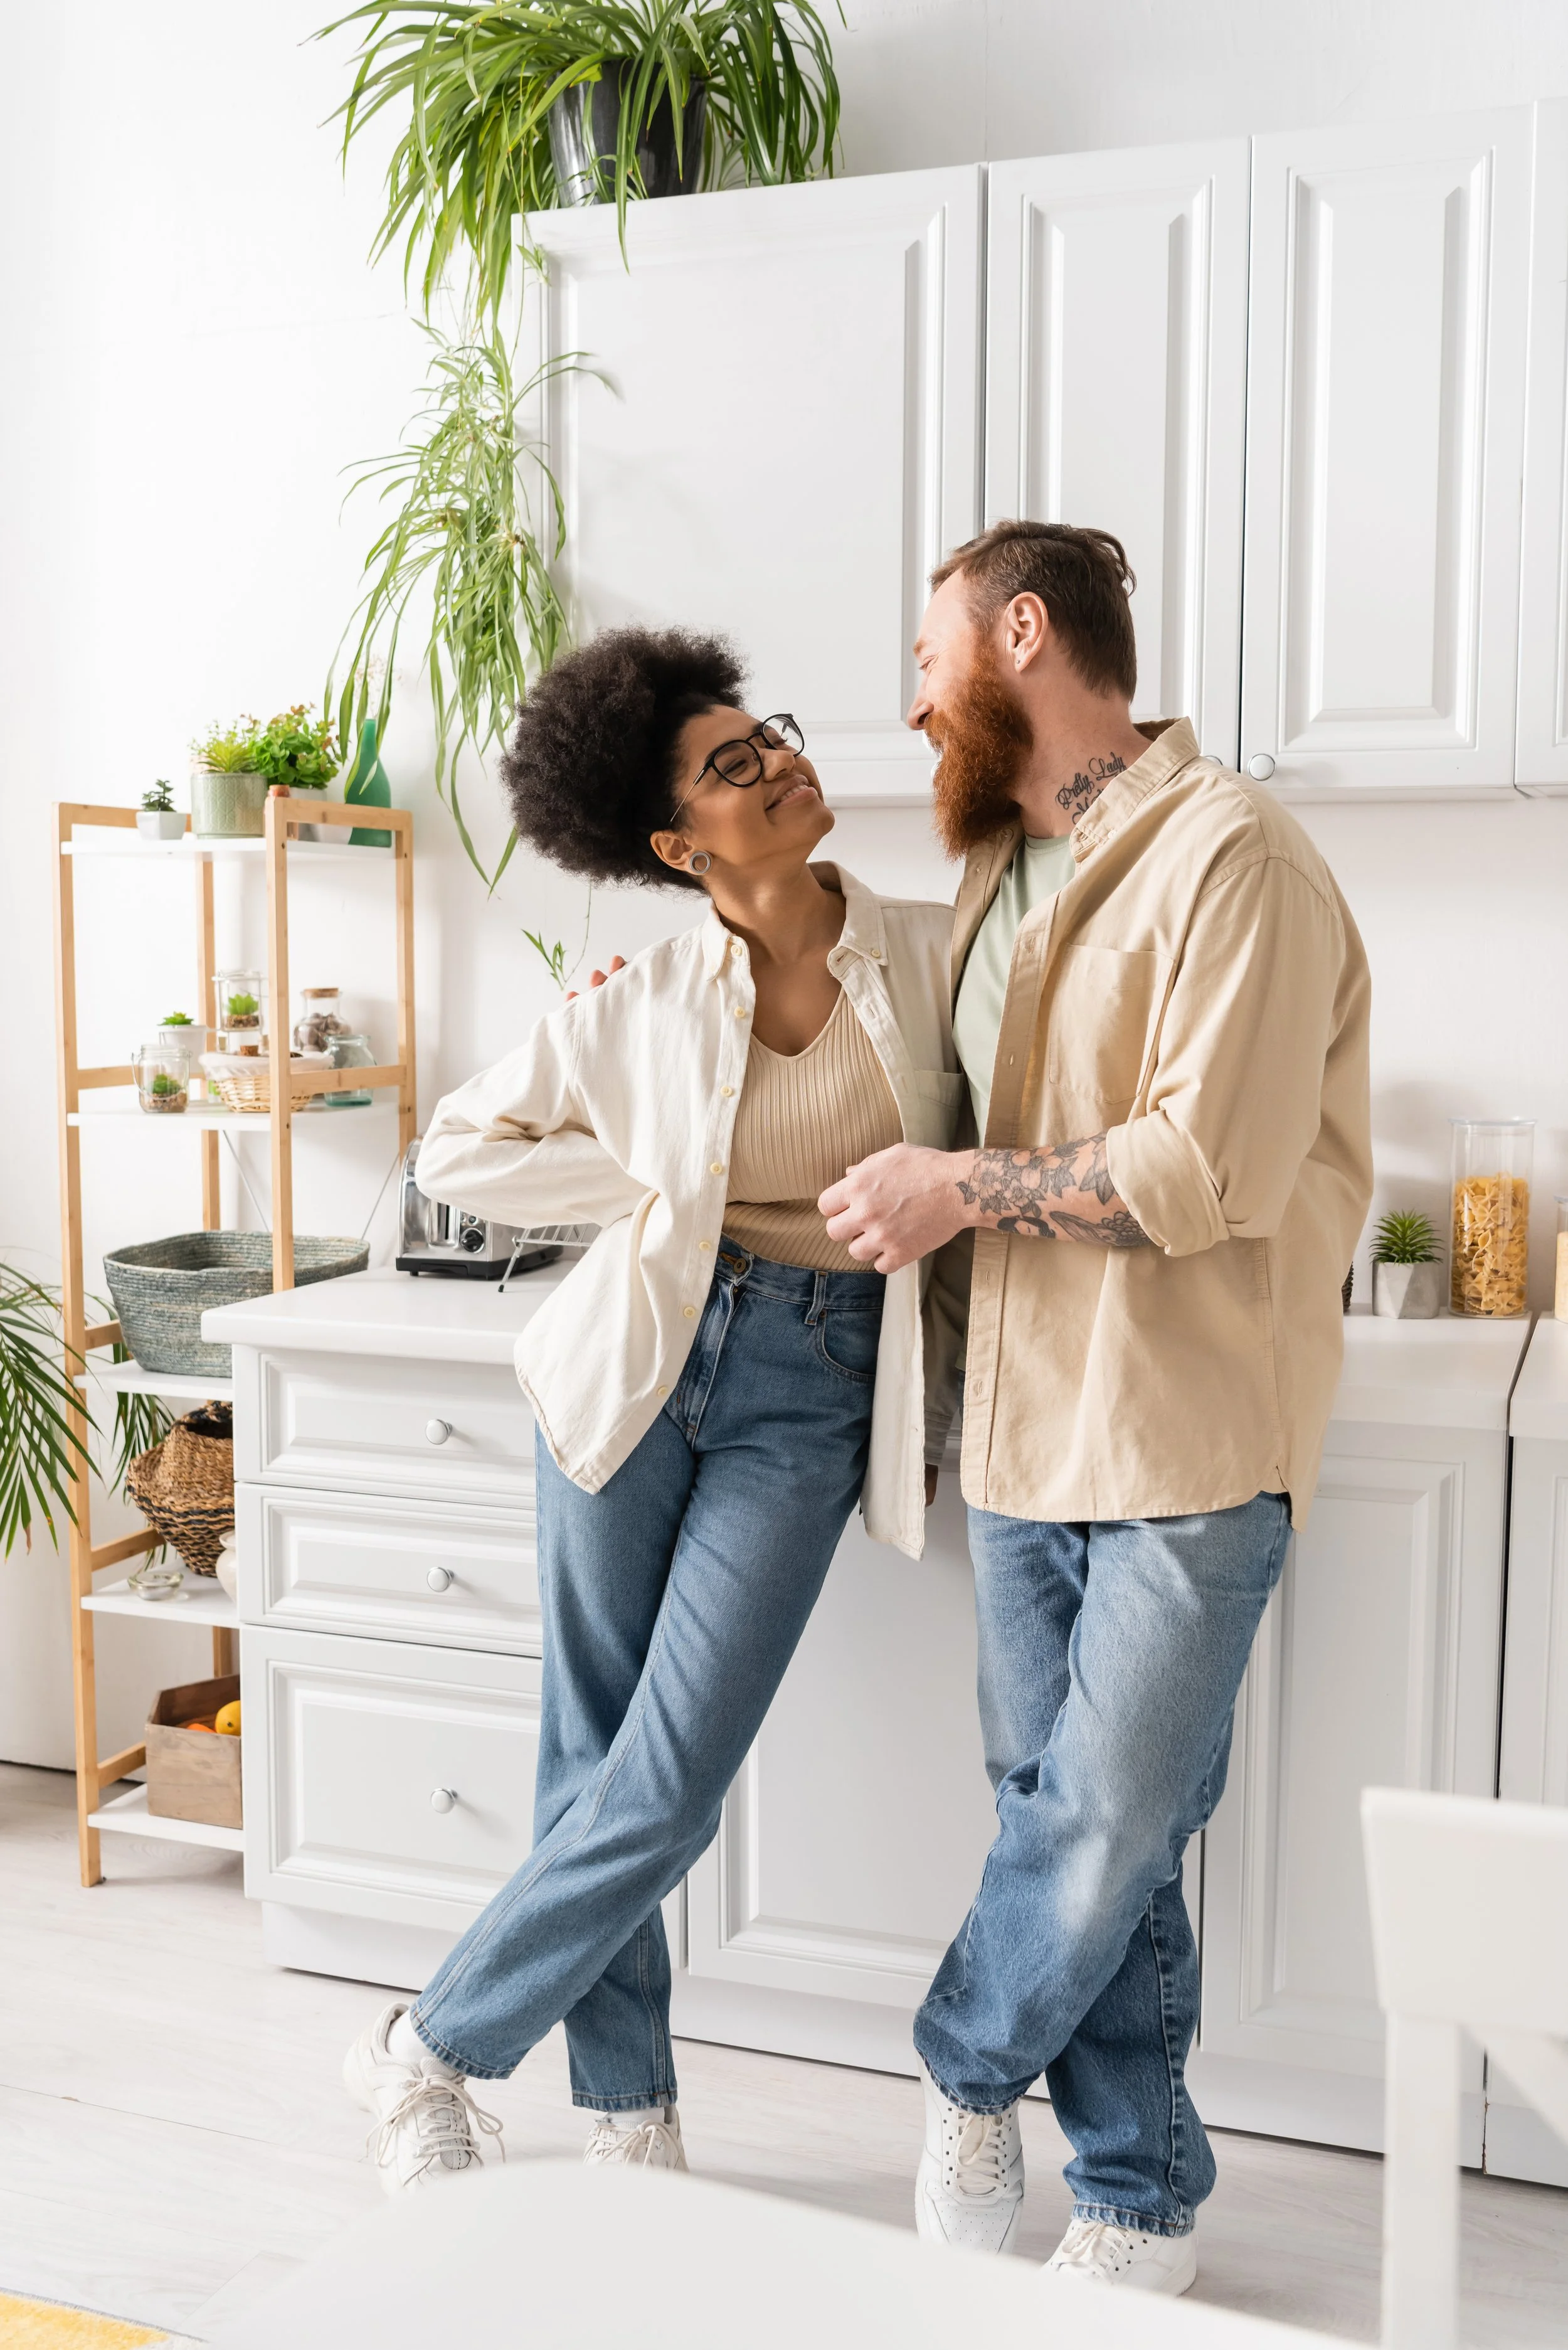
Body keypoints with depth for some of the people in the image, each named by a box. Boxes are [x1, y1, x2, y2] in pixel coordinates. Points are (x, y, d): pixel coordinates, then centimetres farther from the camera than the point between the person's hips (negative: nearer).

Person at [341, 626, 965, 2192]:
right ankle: (629, 2123, 25)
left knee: (664, 1795, -3)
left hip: (812, 1395, 1)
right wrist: (657, 1192, -6)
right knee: (592, 1764, 6)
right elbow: (459, 1152, 3)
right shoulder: (641, 1003, -6)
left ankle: (437, 2051, 19)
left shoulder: (929, 956, -2)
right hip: (643, 1363, 0)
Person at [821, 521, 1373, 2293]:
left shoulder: (1228, 852, -13)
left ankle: (967, 2070, 27)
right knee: (1069, 1825, 12)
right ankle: (1141, 2199, 28)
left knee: (1105, 1832, 0)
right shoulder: (1001, 871, 15)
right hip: (1026, 1424, 8)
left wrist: (970, 1193, -14)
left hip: (1183, 1440, -7)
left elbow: (1217, 1167, -21)